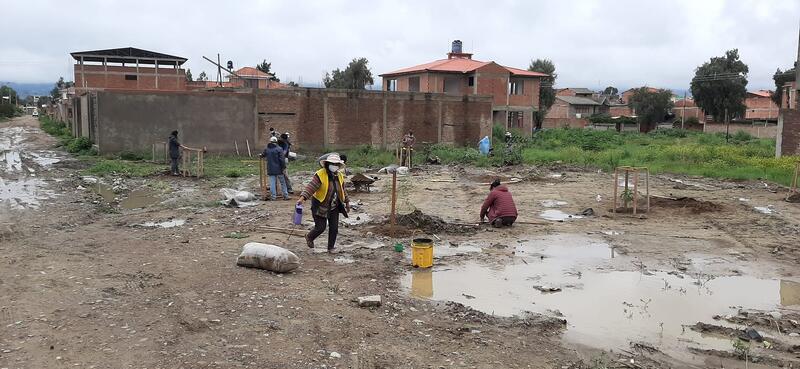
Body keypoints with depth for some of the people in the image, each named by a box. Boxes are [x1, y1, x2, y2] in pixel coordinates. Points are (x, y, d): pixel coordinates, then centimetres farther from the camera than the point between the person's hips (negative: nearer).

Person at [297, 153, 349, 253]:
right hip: (320, 206, -5)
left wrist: (347, 202, 21)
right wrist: (302, 198, -42)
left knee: (334, 228, 3)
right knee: (320, 227, -3)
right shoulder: (320, 175, -19)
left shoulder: (339, 176, 2)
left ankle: (331, 247, 22)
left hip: (334, 206, 6)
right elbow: (311, 187, -29)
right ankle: (309, 237, 29)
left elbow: (342, 190, 16)